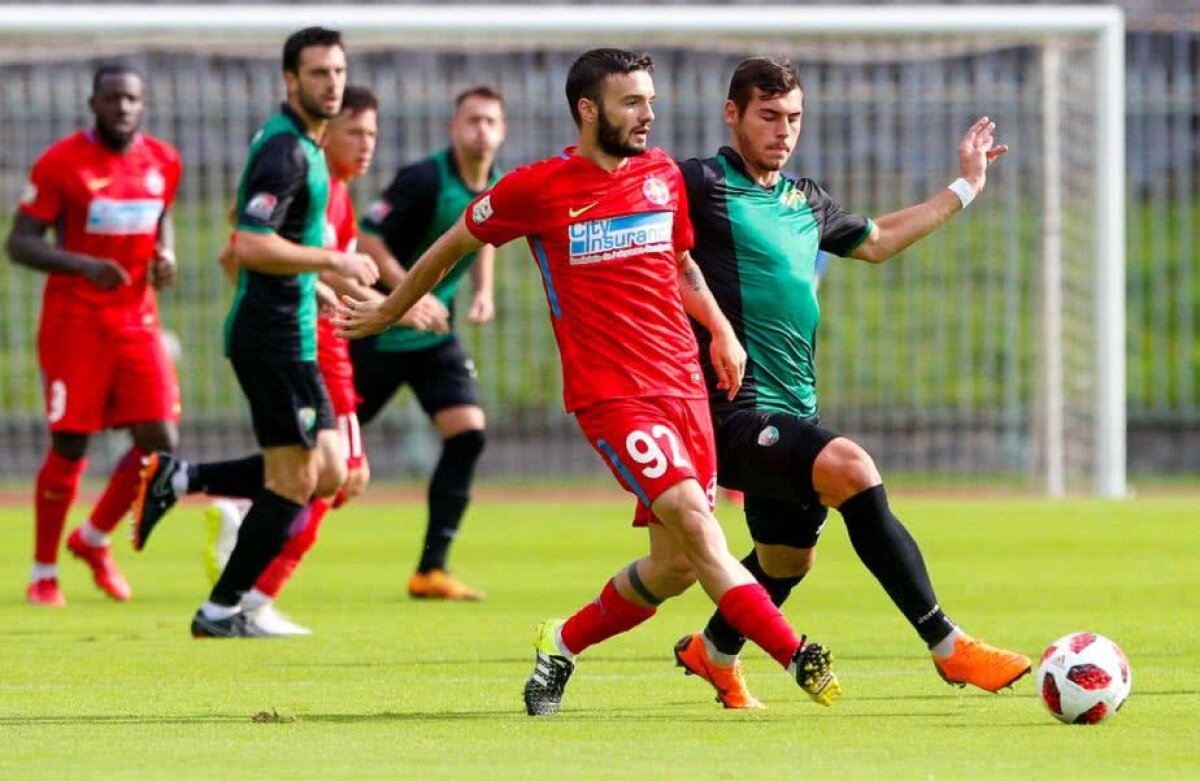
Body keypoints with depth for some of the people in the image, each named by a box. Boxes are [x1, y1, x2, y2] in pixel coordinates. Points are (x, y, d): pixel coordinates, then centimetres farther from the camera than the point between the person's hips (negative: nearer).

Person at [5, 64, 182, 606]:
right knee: (69, 448, -2)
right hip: (74, 321, -5)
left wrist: (166, 256, 2)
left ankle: (95, 540, 19)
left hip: (136, 317, 5)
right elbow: (19, 243, -10)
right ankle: (43, 573, 13)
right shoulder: (61, 163, -10)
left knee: (160, 440, -5)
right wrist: (83, 265, -25)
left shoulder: (162, 162, 6)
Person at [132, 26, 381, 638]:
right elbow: (250, 246, -26)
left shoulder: (301, 144, 14)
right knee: (294, 481, -5)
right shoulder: (287, 151, -17)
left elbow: (252, 231, 27)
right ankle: (220, 611, 5)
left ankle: (176, 479, 14)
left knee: (327, 474, 10)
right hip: (276, 336, -10)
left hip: (286, 333, 10)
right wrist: (333, 261, -19)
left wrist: (315, 281, 24)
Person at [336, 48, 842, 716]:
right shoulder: (536, 188, -3)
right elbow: (453, 245, 12)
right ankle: (796, 656, -27)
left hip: (683, 385, 6)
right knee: (695, 523, -21)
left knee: (676, 566, 4)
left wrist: (720, 329, 11)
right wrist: (389, 313, 23)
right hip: (609, 393, -6)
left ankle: (563, 643, 26)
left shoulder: (664, 176, 11)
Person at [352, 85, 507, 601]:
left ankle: (431, 570, -4)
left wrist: (483, 291, 8)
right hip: (378, 331, -6)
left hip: (434, 337, 6)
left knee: (468, 434, -8)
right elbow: (369, 242, -21)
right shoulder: (424, 181, -20)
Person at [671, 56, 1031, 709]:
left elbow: (874, 241, 37)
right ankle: (947, 647, -27)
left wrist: (964, 187, 41)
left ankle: (712, 652, 49)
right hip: (734, 410, -9)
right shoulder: (701, 185, -6)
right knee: (850, 468, -29)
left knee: (789, 558, 19)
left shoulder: (805, 201, 19)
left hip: (794, 410, 9)